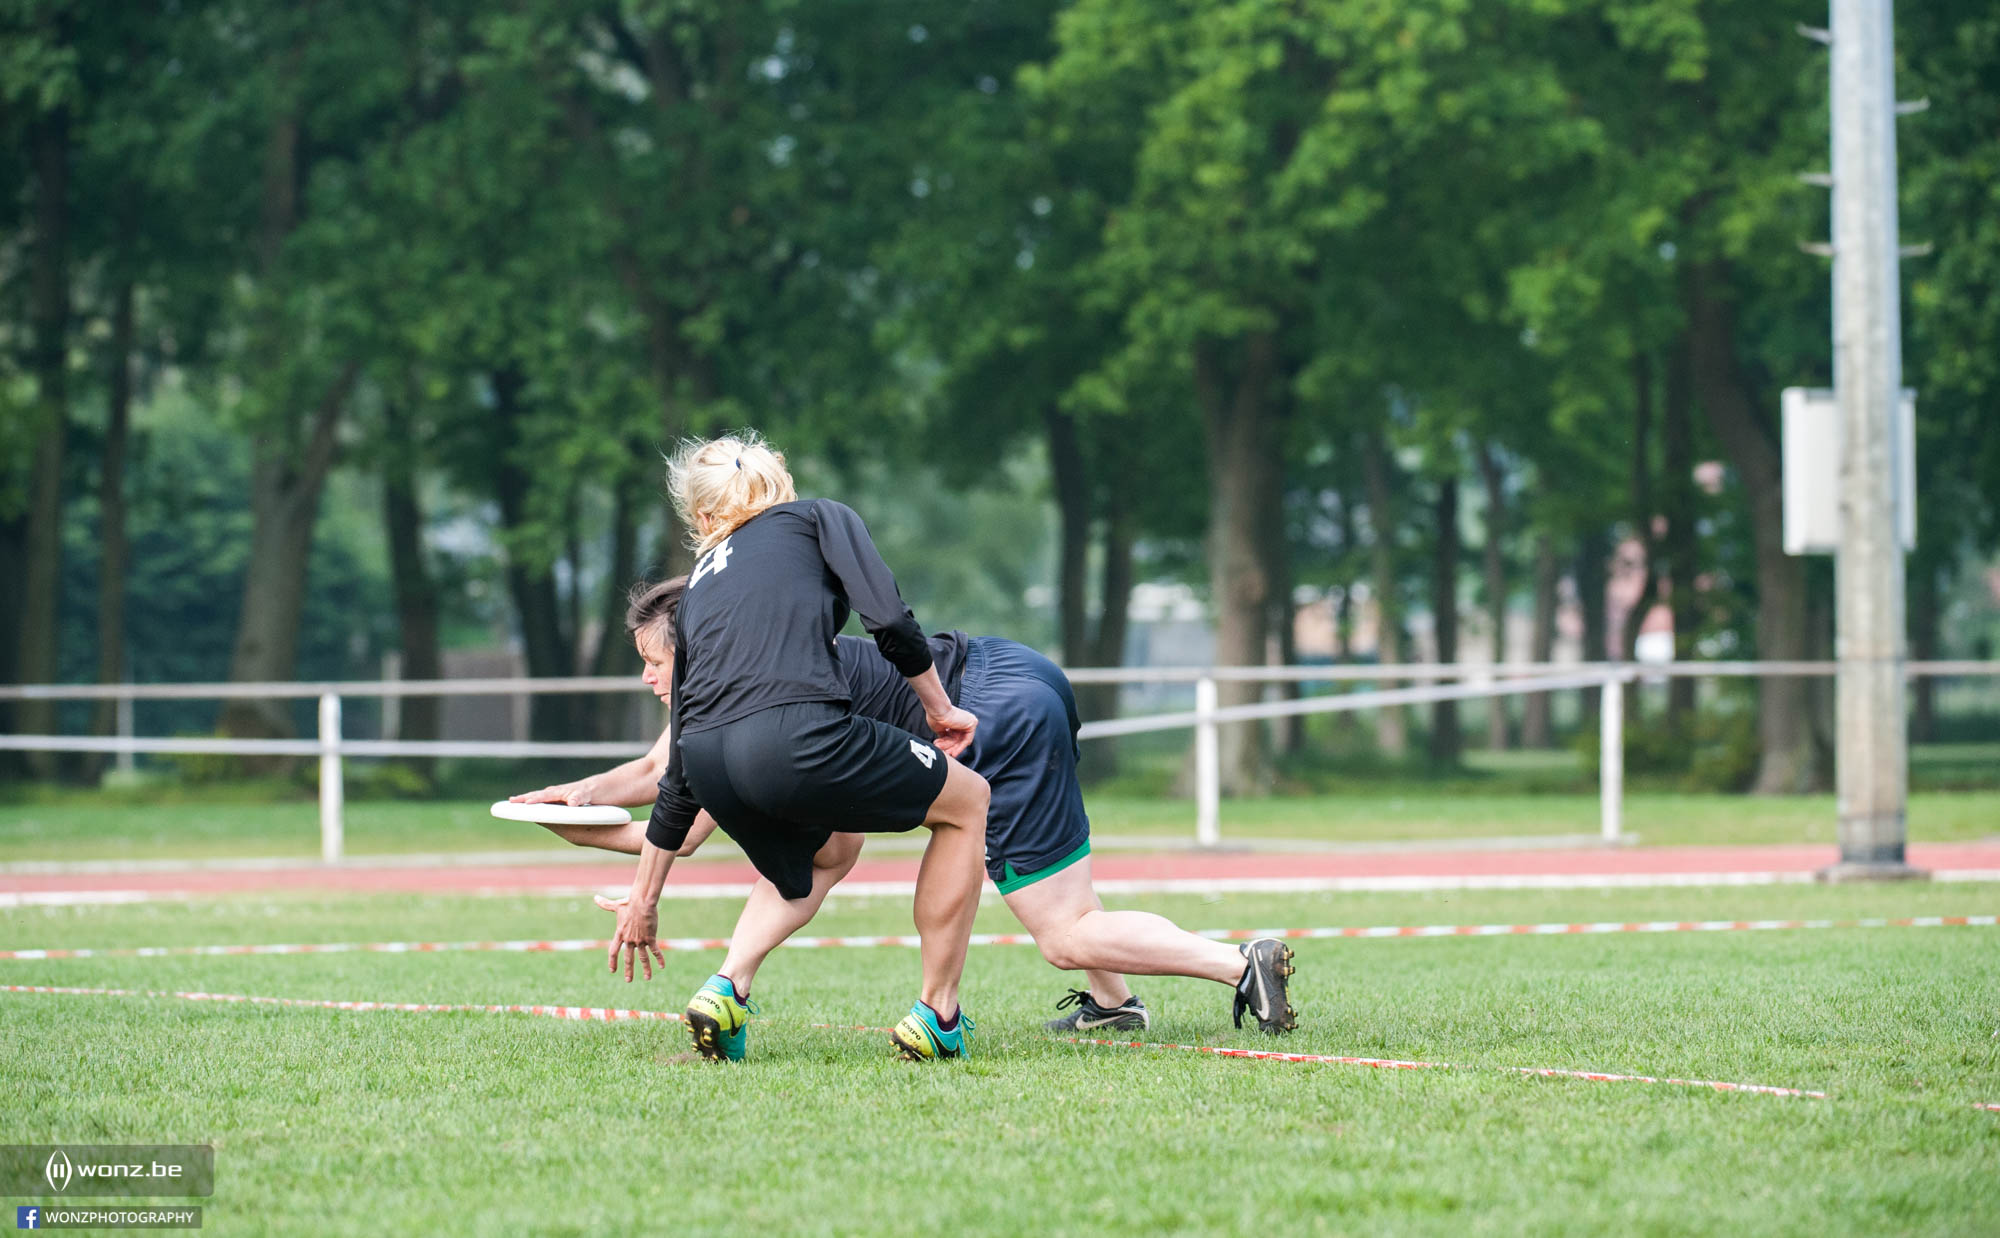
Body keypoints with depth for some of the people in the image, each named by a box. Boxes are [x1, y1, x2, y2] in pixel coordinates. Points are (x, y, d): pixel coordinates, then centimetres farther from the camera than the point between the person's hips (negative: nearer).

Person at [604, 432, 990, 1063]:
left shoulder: (698, 588, 32)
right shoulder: (817, 518, 21)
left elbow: (679, 771, 32)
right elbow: (889, 620, 2)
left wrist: (644, 897, 38)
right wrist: (940, 709, 18)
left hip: (712, 766, 6)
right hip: (795, 734, -6)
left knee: (826, 846, 36)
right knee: (966, 801, 20)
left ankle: (727, 987, 15)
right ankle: (936, 1016, 15)